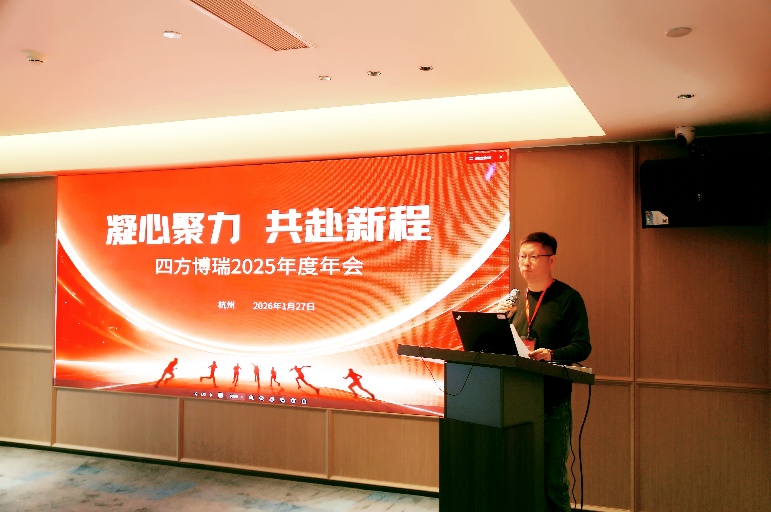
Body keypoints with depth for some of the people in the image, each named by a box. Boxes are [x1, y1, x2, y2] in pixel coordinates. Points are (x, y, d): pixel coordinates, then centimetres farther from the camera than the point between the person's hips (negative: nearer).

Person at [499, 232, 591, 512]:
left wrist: (551, 354, -25)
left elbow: (582, 346, -7)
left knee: (552, 475, -3)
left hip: (553, 397, -5)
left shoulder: (568, 298, -1)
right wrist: (504, 320, 2)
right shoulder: (517, 300, 17)